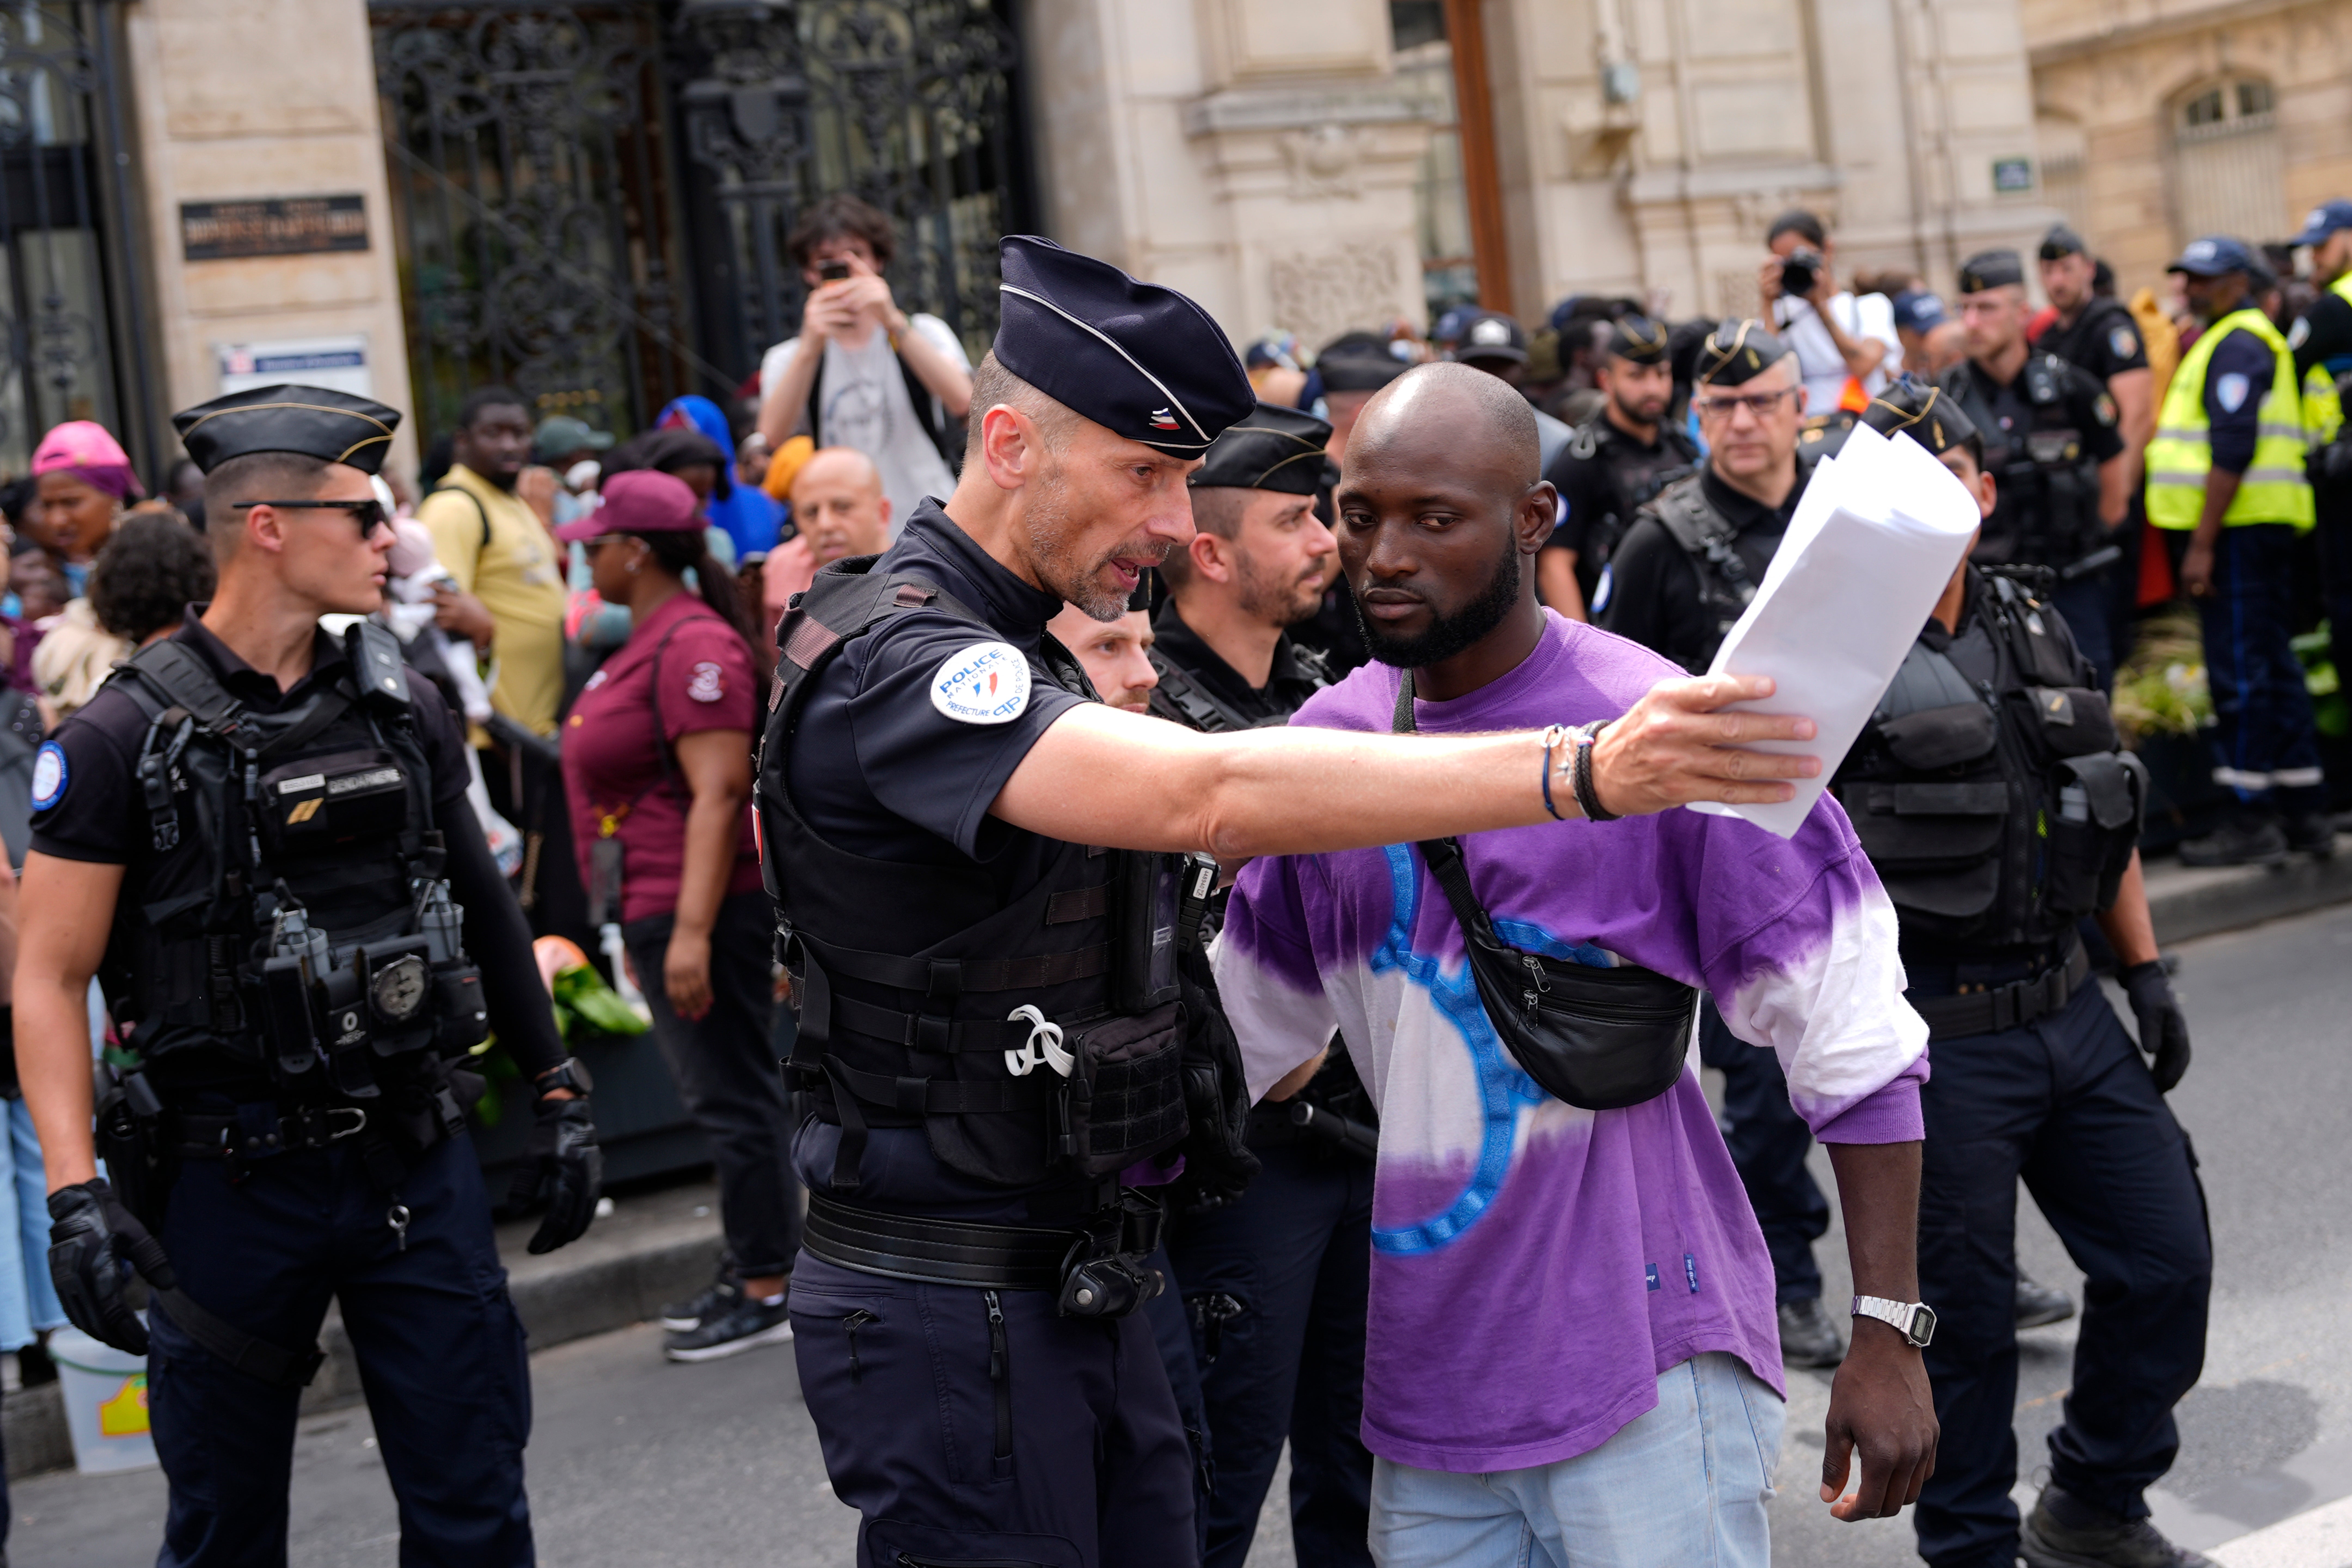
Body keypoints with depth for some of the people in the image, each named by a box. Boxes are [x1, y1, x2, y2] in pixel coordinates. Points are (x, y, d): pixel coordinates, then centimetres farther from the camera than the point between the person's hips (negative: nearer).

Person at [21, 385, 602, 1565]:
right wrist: (74, 1193, -18)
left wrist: (558, 1094, 14)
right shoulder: (127, 736, -9)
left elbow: (482, 907, 15)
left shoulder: (401, 706, 5)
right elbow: (51, 977, -9)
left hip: (418, 1164, 4)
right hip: (231, 1186, -3)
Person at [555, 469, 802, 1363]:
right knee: (721, 1094, 15)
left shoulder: (693, 644, -16)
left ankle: (768, 1292, 4)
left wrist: (691, 928, -27)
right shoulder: (647, 641, 17)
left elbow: (718, 793, -23)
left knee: (731, 1097, -4)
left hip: (702, 907, -11)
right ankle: (756, 1270, 25)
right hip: (659, 909, 11)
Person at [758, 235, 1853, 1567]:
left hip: (1081, 1292, 9)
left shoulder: (1020, 653, 14)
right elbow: (1212, 795, -37)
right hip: (950, 1313, -9)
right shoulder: (890, 659, -21)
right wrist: (1579, 773, -42)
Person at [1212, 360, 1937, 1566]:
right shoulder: (1328, 738, 5)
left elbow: (1853, 1038, -8)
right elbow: (1250, 1032, 18)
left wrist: (1887, 1333, -10)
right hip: (1424, 1369, 5)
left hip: (1646, 1373, -5)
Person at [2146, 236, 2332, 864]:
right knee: (2275, 668, 12)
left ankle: (2252, 820, -7)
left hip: (2240, 529, -11)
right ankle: (2305, 812, 17)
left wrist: (2202, 543, -23)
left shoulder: (2235, 345, -12)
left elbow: (2233, 450, -21)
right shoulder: (2240, 339, 22)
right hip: (2263, 529, 11)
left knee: (2240, 672, -8)